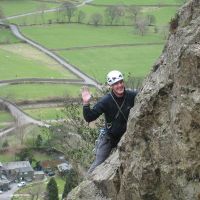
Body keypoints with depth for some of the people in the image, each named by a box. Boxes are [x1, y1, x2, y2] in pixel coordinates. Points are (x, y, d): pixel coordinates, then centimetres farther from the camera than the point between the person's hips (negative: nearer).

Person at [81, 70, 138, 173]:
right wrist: (86, 104, -39)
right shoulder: (106, 101, -23)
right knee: (99, 163, -2)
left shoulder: (131, 96, -17)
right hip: (109, 137, -2)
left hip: (126, 136, 2)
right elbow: (89, 118, -23)